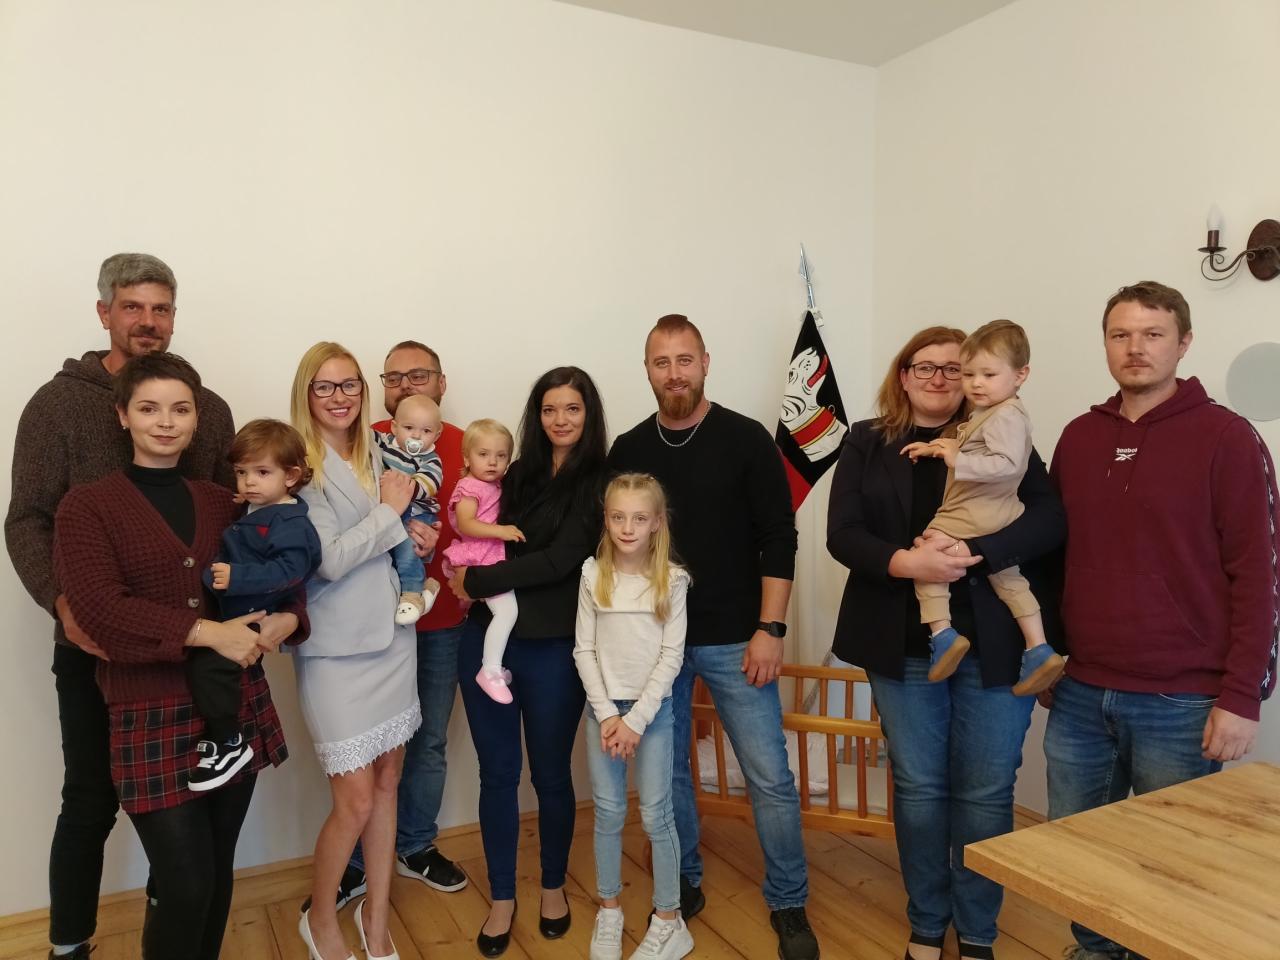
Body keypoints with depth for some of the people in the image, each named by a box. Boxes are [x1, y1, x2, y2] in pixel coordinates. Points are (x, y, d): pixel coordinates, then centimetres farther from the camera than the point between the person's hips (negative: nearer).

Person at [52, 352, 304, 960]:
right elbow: (100, 608, -14)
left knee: (219, 873, 14)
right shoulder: (86, 506, -1)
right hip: (151, 718, -4)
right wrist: (208, 632, -23)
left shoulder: (222, 503, 11)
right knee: (185, 885, -3)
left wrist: (286, 619, -11)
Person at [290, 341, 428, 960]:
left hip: (391, 639, 6)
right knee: (355, 801, 0)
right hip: (335, 652, -5)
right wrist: (391, 511, -11)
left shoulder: (377, 457, 7)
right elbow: (328, 559, -19)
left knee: (387, 783, 14)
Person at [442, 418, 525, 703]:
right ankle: (490, 671, -11)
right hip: (480, 559, -10)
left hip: (493, 557, 10)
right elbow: (465, 524, -22)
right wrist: (500, 530, -28)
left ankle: (493, 666, 28)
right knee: (507, 609, -20)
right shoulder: (469, 488, -11)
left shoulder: (495, 486, 16)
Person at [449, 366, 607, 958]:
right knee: (497, 773, 12)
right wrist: (471, 586, -3)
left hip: (552, 649, -4)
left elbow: (559, 560, -16)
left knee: (550, 773, 12)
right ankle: (501, 898, 29)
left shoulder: (599, 482, -8)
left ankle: (553, 887, 35)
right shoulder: (520, 473, 8)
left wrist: (475, 581, -11)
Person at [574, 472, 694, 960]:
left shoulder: (672, 580, -7)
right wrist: (606, 713, -9)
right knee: (608, 813, 10)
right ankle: (609, 911, 28)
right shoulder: (593, 575, -2)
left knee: (656, 815, 3)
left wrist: (636, 719, -13)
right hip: (603, 707, 2)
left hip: (652, 708, -2)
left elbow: (671, 656, -9)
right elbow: (584, 650, -2)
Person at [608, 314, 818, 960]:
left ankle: (788, 905, 22)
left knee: (769, 777, 1)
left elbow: (778, 539, -5)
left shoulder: (746, 440, -4)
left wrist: (769, 628, -11)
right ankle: (683, 887, 34)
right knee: (666, 771, 13)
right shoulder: (628, 450, 4)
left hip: (733, 640, -2)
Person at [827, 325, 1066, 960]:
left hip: (994, 645, 0)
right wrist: (906, 562, -24)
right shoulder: (866, 445, 4)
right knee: (918, 787, 11)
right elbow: (843, 534, -5)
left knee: (985, 792, 8)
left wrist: (973, 552, -24)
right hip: (904, 646, 1)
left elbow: (1048, 521, -9)